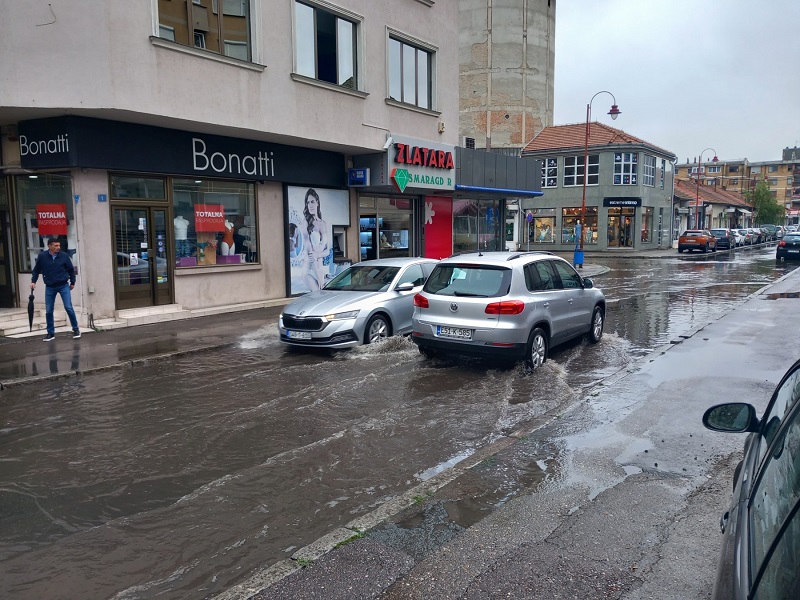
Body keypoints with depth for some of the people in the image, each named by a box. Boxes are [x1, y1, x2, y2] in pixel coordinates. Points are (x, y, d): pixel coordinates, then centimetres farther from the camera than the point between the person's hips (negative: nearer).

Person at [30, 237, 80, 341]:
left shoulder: (64, 256, -7)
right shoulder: (42, 256, -6)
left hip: (63, 286, -1)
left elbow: (71, 269, 5)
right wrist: (33, 281, 0)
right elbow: (36, 270, 8)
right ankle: (50, 333, 16)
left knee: (68, 308, -7)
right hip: (49, 287, 2)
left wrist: (72, 282, 10)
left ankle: (76, 329, 7)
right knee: (48, 311, 5)